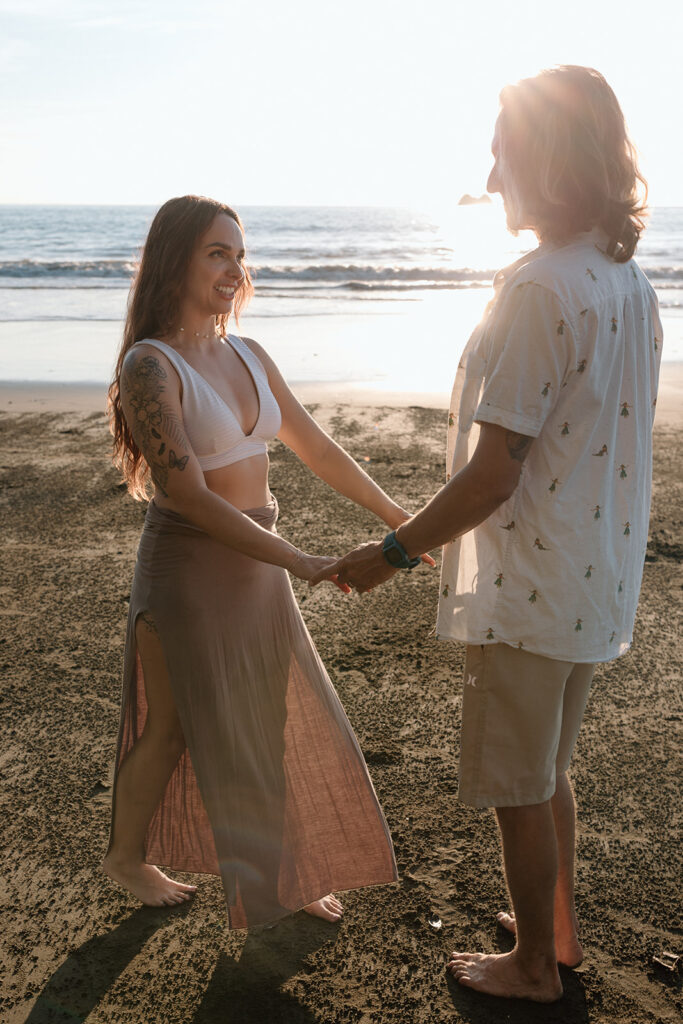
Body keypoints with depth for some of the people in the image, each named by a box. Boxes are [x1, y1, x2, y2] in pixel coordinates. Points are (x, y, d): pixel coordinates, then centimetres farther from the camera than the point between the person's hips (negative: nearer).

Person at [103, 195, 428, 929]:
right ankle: (127, 855, 39)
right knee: (174, 727, 12)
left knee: (283, 720, 14)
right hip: (187, 569, -7)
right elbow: (190, 495, -24)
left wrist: (399, 521, 11)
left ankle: (289, 874, 34)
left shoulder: (249, 359, 4)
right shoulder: (150, 366, -17)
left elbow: (317, 449, 10)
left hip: (254, 567, 7)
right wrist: (299, 562, -24)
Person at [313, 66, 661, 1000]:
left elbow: (493, 476, -24)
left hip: (530, 589, -9)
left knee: (519, 789, 11)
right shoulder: (631, 283, 6)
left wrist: (392, 554, -12)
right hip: (597, 579, 9)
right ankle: (559, 928, 43)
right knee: (548, 771, 25)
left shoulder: (538, 290, -23)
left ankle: (533, 967, 31)